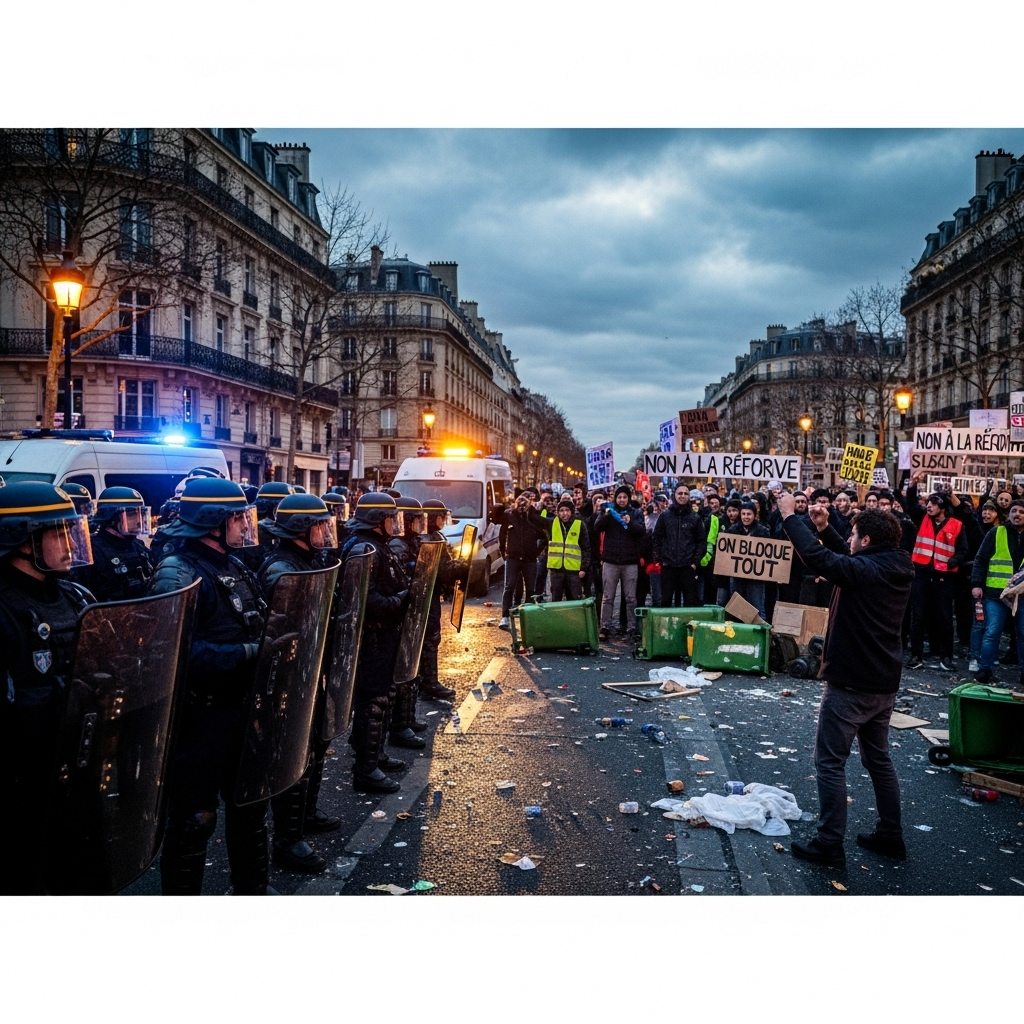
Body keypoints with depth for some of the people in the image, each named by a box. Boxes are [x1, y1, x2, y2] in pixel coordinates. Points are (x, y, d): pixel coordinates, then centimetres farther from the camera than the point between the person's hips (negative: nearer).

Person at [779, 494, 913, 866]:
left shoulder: (866, 570, -21)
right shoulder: (897, 569, 4)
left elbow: (817, 556, -29)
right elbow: (847, 559, 18)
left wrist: (789, 514, -18)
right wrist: (823, 528, 12)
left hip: (850, 684, -9)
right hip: (884, 684, 9)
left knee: (830, 762, 0)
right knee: (878, 758, 20)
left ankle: (829, 844, 5)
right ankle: (890, 835, 30)